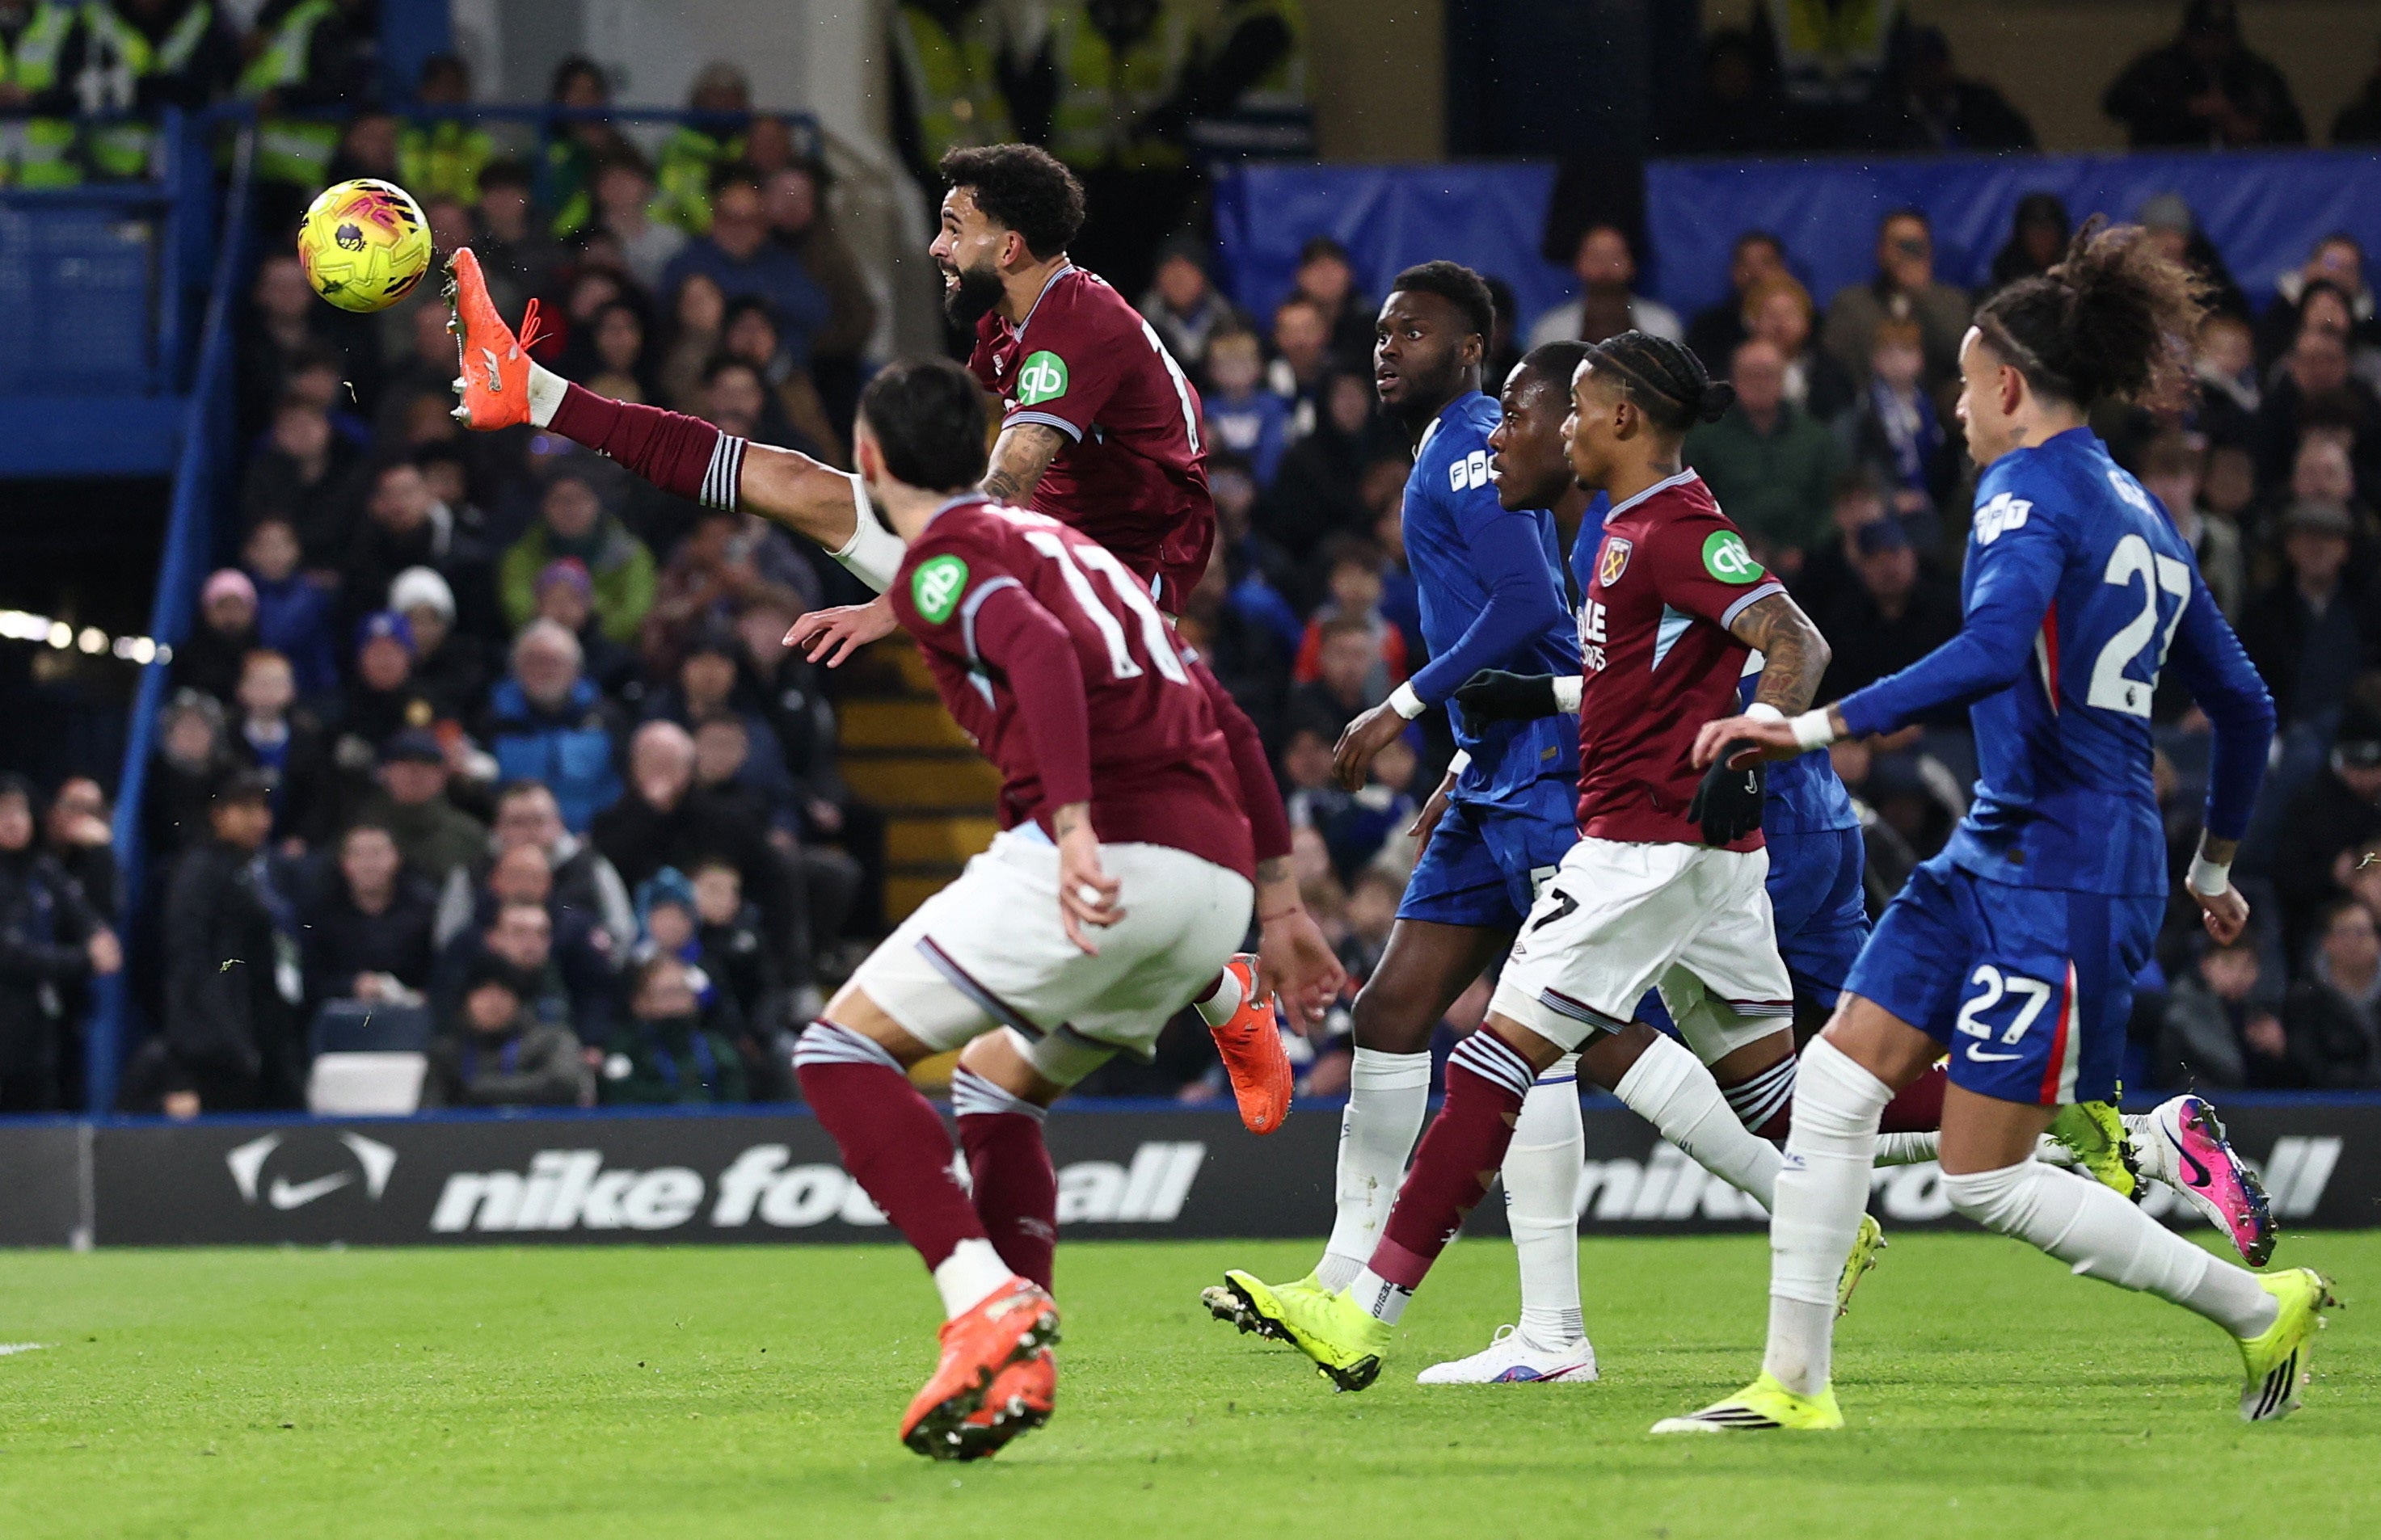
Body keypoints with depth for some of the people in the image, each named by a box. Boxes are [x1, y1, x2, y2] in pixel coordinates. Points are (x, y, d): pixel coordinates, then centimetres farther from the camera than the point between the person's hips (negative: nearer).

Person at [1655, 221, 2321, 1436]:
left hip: (2061, 868, -9)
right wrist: (2213, 867, 35)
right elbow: (2242, 706, 22)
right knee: (1835, 1081, 4)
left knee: (1986, 1183, -3)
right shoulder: (2136, 512, 16)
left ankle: (2261, 1308, 10)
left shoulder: (2030, 488, -12)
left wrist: (1810, 728, -32)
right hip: (2000, 851, 9)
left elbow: (1993, 651, -31)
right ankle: (1793, 1384, 6)